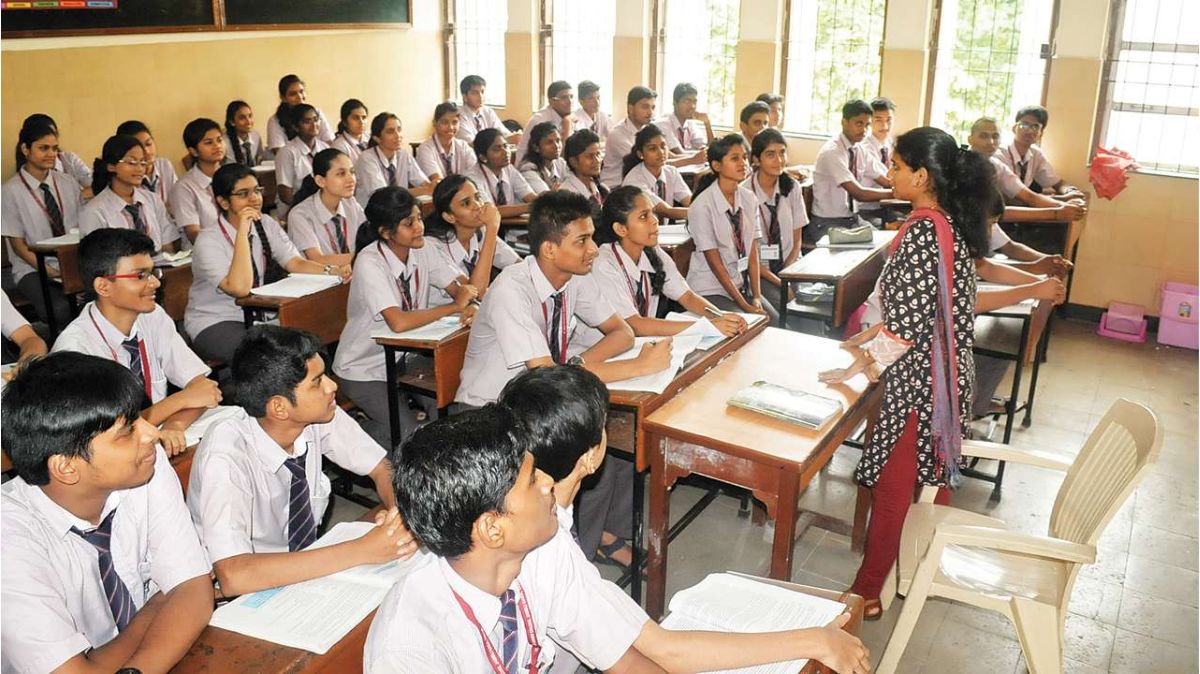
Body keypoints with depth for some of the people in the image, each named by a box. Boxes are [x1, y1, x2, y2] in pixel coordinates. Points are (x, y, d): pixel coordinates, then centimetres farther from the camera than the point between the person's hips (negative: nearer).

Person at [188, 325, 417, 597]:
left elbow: (384, 468, -2)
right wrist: (362, 551, -36)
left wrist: (399, 514, -24)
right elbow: (233, 576, -38)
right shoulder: (225, 458, -29)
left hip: (305, 572, 5)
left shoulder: (320, 417, -15)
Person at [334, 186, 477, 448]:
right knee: (408, 434, -19)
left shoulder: (422, 250, -6)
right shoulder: (369, 263, -26)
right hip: (365, 367, -6)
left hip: (405, 354, 6)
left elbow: (461, 289, -7)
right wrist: (454, 307, -29)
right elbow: (398, 322, -38)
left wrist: (469, 308, -32)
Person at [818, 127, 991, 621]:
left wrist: (856, 368, -15)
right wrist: (874, 333, 10)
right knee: (934, 474, 22)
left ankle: (867, 593, 15)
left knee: (892, 486, 2)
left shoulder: (922, 231, -23)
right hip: (948, 371, 9)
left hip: (917, 377, -9)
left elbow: (906, 324, -24)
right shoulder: (953, 223, 6)